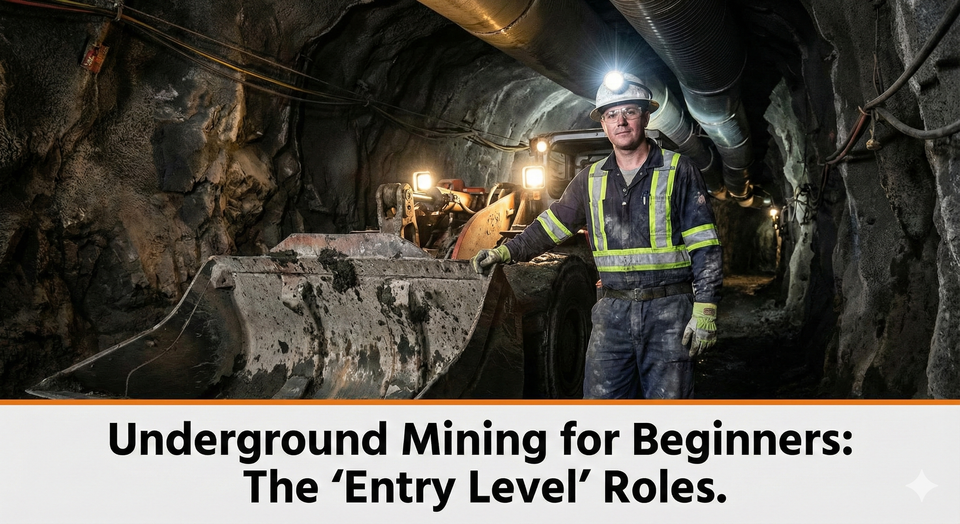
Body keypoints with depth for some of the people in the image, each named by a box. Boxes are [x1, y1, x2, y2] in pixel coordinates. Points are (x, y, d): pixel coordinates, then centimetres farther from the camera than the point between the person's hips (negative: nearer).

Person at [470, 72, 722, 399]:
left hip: (669, 311, -3)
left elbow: (704, 246, -3)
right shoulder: (591, 179, 11)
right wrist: (507, 252, 9)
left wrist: (705, 310, -9)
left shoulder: (679, 172, 0)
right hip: (612, 312, 3)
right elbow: (552, 225, 19)